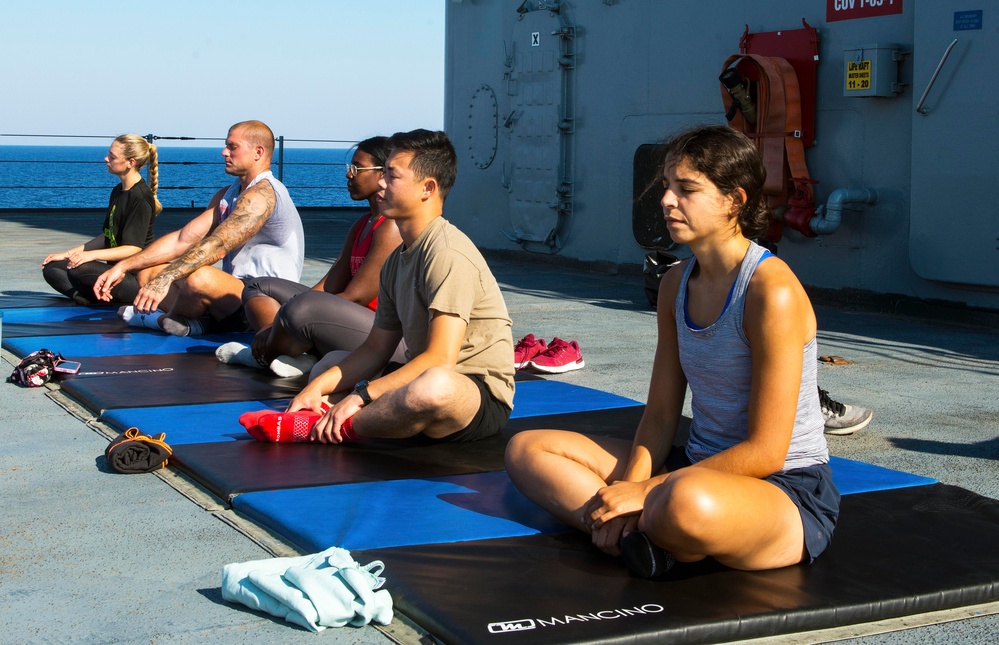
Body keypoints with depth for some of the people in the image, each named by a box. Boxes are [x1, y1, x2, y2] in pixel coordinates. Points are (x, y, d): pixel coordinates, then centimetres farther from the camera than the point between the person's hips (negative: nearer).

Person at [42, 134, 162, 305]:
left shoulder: (141, 197, -14)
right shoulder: (118, 192, 14)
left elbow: (133, 249, -19)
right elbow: (107, 237, 16)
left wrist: (92, 254, -27)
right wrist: (67, 254, 10)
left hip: (135, 279, -10)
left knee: (79, 268, -31)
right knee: (51, 268, 1)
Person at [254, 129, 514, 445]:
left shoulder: (448, 254, -18)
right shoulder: (396, 260, 12)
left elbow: (440, 358, -26)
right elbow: (376, 349, 11)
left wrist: (361, 396, -26)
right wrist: (317, 388, -4)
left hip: (482, 396, -10)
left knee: (434, 386, -43)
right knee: (329, 364, 20)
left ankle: (317, 427, -27)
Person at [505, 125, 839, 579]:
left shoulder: (772, 291, -18)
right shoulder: (676, 285, 7)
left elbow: (764, 451, -19)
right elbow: (660, 417, 7)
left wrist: (648, 490, -20)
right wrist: (627, 491, -12)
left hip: (787, 491, -8)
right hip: (700, 470, 9)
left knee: (690, 501, -45)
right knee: (528, 449, 1)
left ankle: (640, 535, -10)